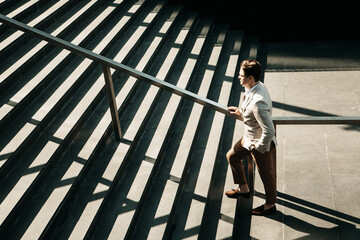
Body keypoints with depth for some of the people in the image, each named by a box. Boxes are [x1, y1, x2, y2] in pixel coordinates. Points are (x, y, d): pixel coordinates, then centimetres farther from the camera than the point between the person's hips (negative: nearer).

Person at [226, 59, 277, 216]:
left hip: (261, 144, -10)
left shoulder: (258, 102, -38)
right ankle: (243, 189, 43)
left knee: (267, 175, 14)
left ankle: (270, 204, 39)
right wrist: (240, 113, 2)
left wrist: (260, 147, -21)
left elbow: (269, 131, -35)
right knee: (232, 156, 24)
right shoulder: (258, 86, -7)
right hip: (248, 138, 10)